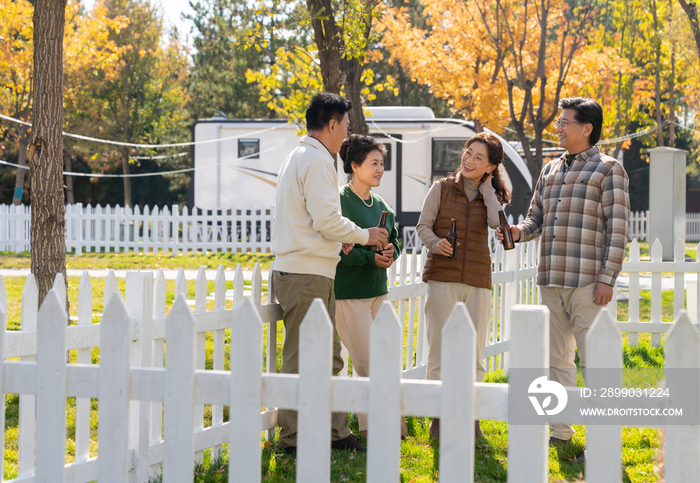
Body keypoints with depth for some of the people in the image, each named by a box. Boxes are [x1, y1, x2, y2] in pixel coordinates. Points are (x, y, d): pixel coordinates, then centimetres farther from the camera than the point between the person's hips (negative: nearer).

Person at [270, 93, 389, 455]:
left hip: (298, 272, 11)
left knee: (328, 357, 14)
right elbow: (326, 219, -19)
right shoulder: (317, 160, -12)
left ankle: (333, 431, 20)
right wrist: (363, 236, -4)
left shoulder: (298, 157, 21)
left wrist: (339, 239, 22)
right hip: (307, 275, -11)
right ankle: (294, 439, -1)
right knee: (302, 362, -6)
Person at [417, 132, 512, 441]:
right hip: (442, 278, -2)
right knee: (440, 351, -4)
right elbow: (423, 225, 0)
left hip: (477, 282, 2)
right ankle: (439, 418, 4)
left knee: (474, 354, 4)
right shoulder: (442, 188, 4)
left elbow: (497, 222, -11)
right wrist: (435, 243, -20)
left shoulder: (492, 195, 10)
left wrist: (486, 187, -2)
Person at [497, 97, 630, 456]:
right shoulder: (549, 171, 17)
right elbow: (537, 219, 20)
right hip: (551, 279, 7)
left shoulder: (608, 169, -2)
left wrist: (607, 278, -15)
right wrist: (518, 231, -3)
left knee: (592, 359, -7)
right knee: (556, 357, 11)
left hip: (587, 282, -7)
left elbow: (618, 228, -8)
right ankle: (561, 430, 20)